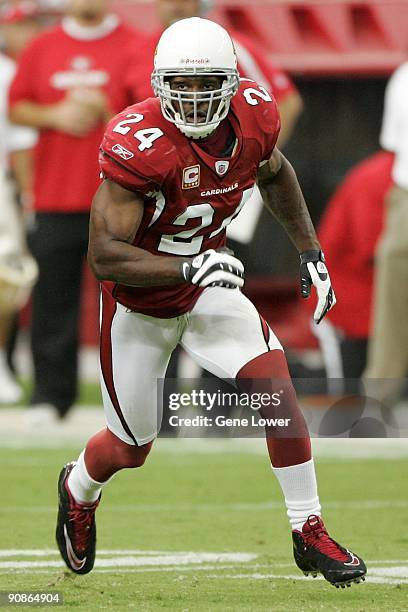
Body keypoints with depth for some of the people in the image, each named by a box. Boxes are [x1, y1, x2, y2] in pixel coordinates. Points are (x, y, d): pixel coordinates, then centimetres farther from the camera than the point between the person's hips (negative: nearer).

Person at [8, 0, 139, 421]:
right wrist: (55, 115, -5)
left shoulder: (134, 47, 3)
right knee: (52, 299, 2)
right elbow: (16, 107, 13)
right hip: (55, 197, 2)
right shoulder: (42, 48, 11)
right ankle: (50, 397, 8)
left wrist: (106, 112, -15)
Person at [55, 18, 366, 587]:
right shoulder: (139, 145, -31)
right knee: (132, 447, 10)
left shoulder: (252, 116, -14)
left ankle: (310, 535, -6)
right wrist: (189, 268, -40)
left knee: (275, 385, -17)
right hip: (139, 302, -4)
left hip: (207, 287, 4)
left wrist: (310, 252, 8)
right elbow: (104, 256, -30)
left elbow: (274, 175, 12)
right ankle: (79, 489, 48)